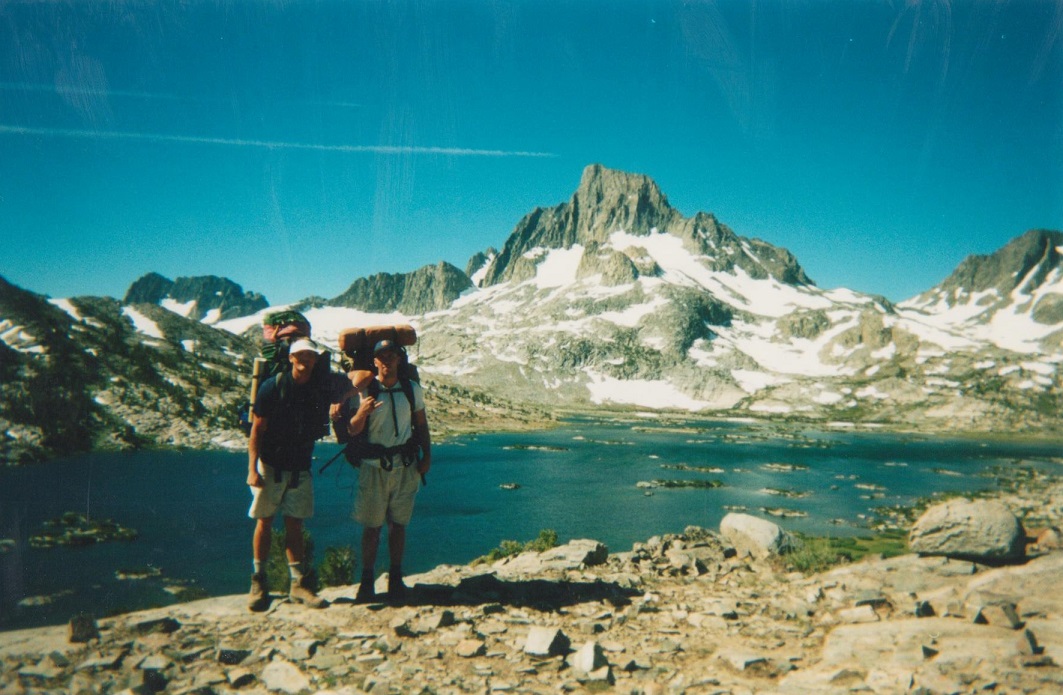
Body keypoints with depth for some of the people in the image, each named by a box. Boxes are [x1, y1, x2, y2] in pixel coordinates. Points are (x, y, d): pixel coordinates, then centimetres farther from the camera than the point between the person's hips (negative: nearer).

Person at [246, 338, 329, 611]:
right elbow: (257, 430, -10)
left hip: (300, 469, 3)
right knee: (265, 521, 4)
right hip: (270, 465, -3)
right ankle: (259, 581, 15)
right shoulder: (272, 386, -10)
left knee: (294, 524, 5)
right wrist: (252, 469, -15)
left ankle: (297, 584, 8)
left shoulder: (319, 389, 0)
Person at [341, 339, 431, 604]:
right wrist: (361, 413, -24)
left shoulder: (413, 390, 5)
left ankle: (396, 579, 17)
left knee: (398, 524, 8)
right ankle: (367, 582, 11)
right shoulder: (365, 390, -2)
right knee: (372, 525, 2)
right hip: (374, 465, -2)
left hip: (405, 466, 2)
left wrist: (427, 455, 5)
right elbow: (352, 431, -4)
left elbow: (421, 425, 14)